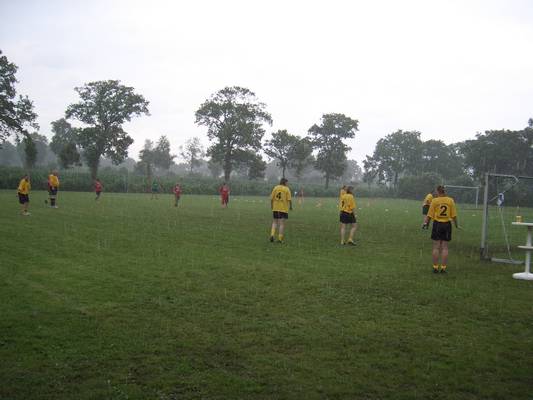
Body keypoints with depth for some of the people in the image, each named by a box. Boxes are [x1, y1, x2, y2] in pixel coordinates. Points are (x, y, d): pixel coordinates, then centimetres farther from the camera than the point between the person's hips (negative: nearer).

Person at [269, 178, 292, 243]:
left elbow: (271, 198, 2)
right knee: (282, 223, 2)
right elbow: (289, 199, -10)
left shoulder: (275, 188, 4)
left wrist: (271, 205, 15)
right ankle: (280, 239, 0)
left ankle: (272, 235, -2)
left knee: (274, 222, 16)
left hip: (275, 208, 3)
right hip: (284, 209, -3)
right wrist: (291, 206, 5)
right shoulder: (287, 189, -5)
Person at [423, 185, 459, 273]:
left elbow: (430, 215, -5)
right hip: (447, 224, 2)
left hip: (437, 224, -1)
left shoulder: (434, 200, -6)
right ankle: (443, 268, 7)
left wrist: (426, 223, 9)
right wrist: (456, 225, 13)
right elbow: (454, 215, 1)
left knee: (436, 247, 4)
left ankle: (435, 267, 6)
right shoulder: (450, 200, -1)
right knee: (445, 247, 6)